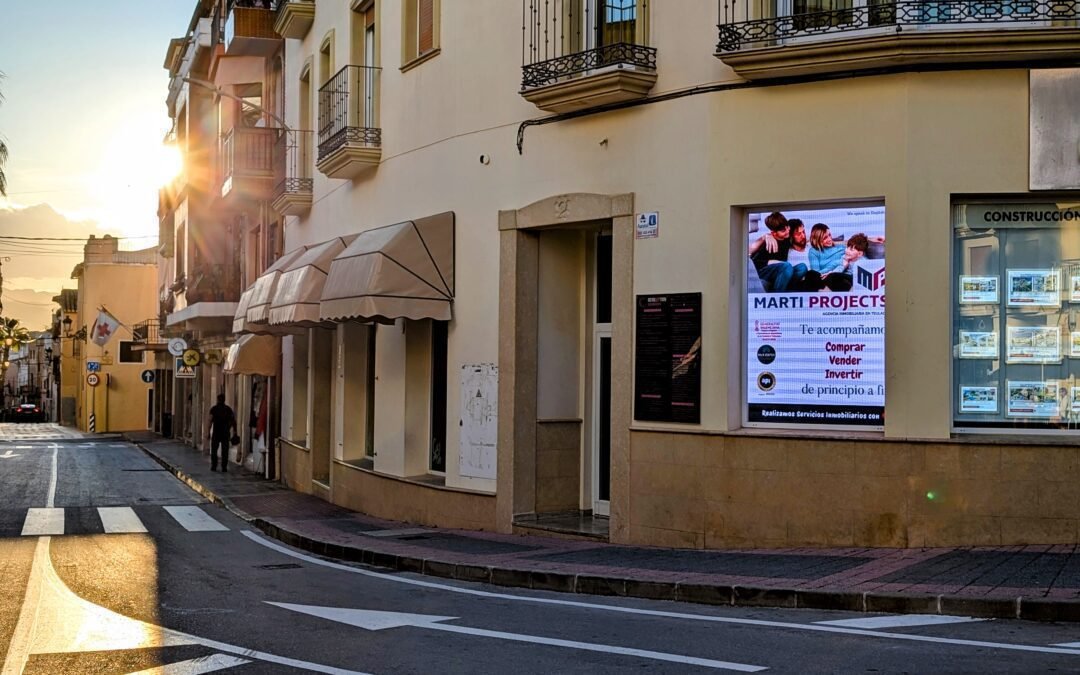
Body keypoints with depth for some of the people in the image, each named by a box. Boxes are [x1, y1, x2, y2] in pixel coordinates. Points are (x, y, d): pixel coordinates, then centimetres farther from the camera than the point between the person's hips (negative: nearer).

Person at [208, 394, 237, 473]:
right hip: (225, 433, 1)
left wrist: (209, 432, -9)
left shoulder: (214, 409, -4)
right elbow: (233, 421, 0)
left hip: (216, 432, -1)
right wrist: (234, 431, 5)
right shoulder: (228, 409, 3)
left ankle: (214, 466, 9)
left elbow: (211, 421, -10)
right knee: (225, 451, 4)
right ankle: (224, 467, 0)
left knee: (214, 450, 11)